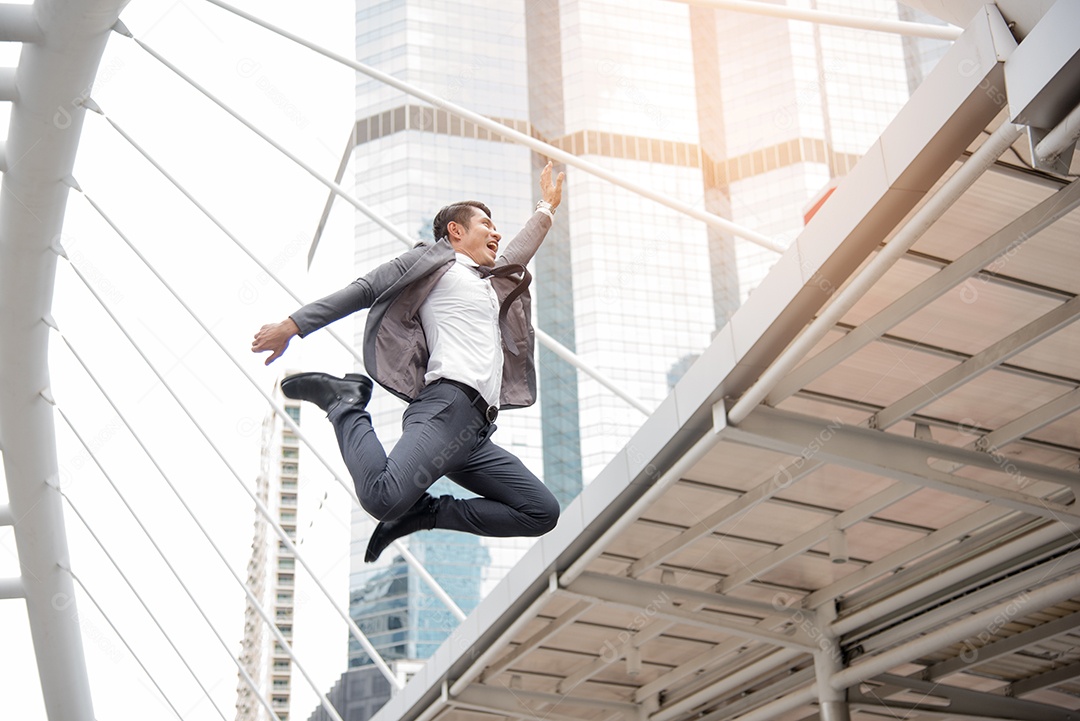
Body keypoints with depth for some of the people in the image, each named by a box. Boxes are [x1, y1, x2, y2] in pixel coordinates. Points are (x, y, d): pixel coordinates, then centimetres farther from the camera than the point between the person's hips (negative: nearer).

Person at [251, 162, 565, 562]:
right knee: (383, 496, -33)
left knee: (542, 514, 0)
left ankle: (424, 514, -1)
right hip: (450, 405, -8)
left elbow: (518, 253, 54)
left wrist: (547, 207, 65)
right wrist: (292, 326, -3)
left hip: (477, 431, 8)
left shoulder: (492, 282, 35)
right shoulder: (433, 261, 12)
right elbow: (363, 290, 3)